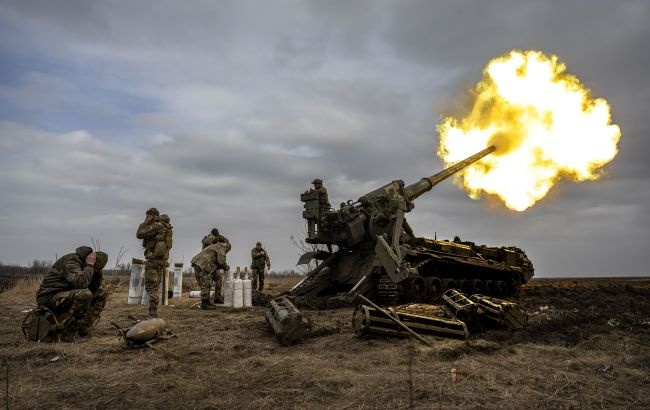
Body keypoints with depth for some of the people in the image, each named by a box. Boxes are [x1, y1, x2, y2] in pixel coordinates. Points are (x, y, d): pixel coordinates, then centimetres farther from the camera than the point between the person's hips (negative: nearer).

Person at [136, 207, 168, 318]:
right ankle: (153, 313, 21)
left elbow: (139, 234, -12)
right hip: (160, 259, 10)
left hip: (154, 258, -10)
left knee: (151, 287, -10)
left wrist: (145, 222, -5)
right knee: (154, 287, 16)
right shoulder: (162, 226, 19)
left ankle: (153, 313, -11)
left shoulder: (157, 225, -12)